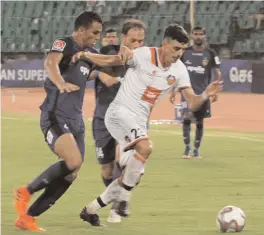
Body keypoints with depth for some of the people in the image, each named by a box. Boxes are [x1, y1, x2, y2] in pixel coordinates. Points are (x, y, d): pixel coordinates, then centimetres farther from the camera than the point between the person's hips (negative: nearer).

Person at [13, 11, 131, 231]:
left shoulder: (87, 53, 18)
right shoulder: (64, 44, -8)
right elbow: (50, 63, -27)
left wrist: (121, 56, -15)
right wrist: (61, 83, -47)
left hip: (75, 120, 9)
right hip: (55, 116, -9)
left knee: (70, 174, 4)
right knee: (73, 161, -27)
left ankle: (27, 217, 10)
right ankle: (26, 192, -9)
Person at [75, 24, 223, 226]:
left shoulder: (179, 70, 1)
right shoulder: (144, 55, -15)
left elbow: (192, 103, 1)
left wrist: (206, 95, -19)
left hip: (140, 122, 7)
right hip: (120, 113, -7)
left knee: (132, 177, 8)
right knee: (145, 147, -33)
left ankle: (91, 209, 23)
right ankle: (124, 198, -17)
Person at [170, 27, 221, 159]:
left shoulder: (210, 54, 0)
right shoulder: (185, 52, 3)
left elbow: (217, 73, 2)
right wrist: (174, 91, 4)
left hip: (203, 93, 1)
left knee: (200, 122, 6)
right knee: (187, 117, -18)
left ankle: (196, 150, 18)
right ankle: (187, 148, -11)